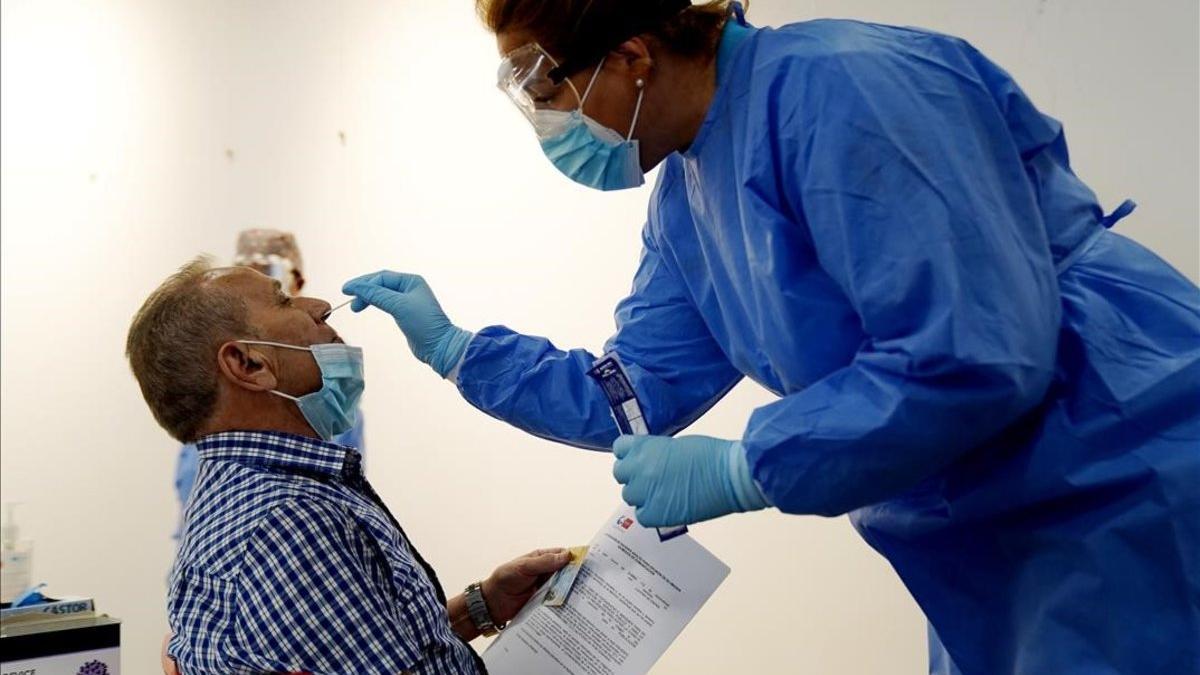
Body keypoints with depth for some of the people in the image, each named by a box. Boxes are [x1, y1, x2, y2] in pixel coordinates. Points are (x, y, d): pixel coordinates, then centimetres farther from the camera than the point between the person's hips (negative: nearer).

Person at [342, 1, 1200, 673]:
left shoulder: (839, 88, -22)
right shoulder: (685, 204, 7)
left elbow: (971, 359, -28)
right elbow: (636, 398, 15)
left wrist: (735, 472, -21)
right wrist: (454, 348, 11)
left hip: (1130, 495, -9)